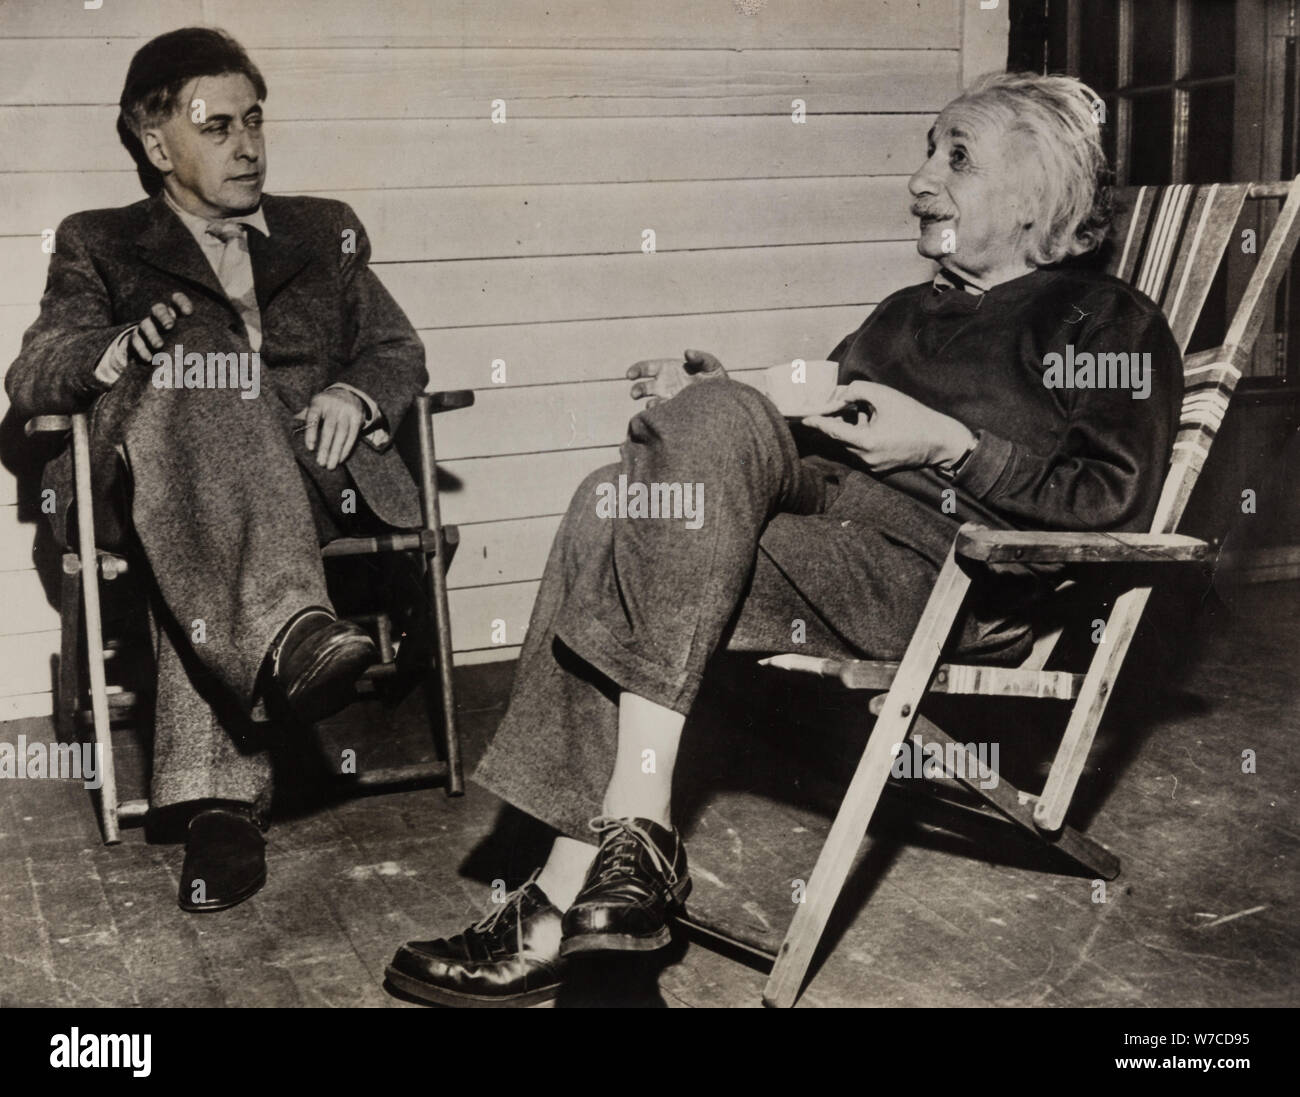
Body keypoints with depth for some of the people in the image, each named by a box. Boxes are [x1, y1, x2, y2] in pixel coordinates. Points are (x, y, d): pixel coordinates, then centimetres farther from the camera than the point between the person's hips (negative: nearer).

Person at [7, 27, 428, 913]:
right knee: (196, 376, -36)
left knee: (205, 542, -36)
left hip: (309, 481, 1)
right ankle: (290, 633, -55)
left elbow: (399, 350, 20)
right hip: (152, 482, -1)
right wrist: (117, 353, -18)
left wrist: (354, 394, -6)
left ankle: (219, 795, -44)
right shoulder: (100, 248, 21)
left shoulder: (325, 233, 28)